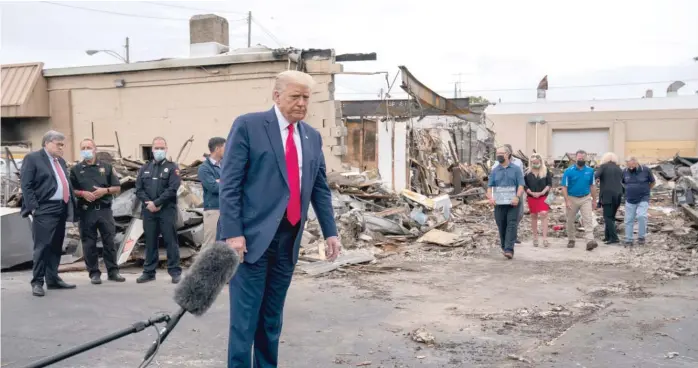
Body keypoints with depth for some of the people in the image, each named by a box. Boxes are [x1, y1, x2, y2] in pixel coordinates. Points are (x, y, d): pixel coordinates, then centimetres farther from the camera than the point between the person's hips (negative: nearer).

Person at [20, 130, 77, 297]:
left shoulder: (61, 161, 19)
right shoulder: (32, 158, -3)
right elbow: (26, 186, -9)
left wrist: (70, 205, 11)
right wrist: (34, 208, -16)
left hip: (61, 209, 8)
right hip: (44, 210, -7)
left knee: (56, 247, 11)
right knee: (43, 246, -7)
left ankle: (53, 279, 18)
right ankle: (37, 282, 1)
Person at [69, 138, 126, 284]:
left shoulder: (106, 167, 9)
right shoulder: (76, 170, 7)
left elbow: (117, 188, 8)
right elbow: (71, 190, 5)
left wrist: (105, 191, -9)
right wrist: (82, 193, -13)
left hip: (104, 210, 0)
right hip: (86, 211, 0)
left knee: (109, 241, 1)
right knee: (89, 243, 3)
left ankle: (113, 271, 9)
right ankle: (94, 273, 11)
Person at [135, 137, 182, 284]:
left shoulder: (172, 167, 3)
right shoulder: (145, 168, 16)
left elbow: (172, 189, -10)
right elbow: (139, 189, 8)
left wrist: (156, 203, -14)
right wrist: (148, 203, -8)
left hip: (167, 210, -4)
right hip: (148, 210, 4)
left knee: (170, 241, -2)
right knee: (150, 242, 9)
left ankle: (175, 271, 2)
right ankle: (149, 272, 16)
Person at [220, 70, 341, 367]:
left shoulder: (312, 137, 13)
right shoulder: (248, 125, -4)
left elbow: (320, 189, 16)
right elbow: (229, 183, -9)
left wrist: (330, 232, 9)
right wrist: (233, 232, -15)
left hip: (288, 240, 5)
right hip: (252, 237, -5)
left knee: (272, 318, 14)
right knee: (245, 317, -2)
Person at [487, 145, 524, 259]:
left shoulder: (516, 169, 5)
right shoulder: (495, 171, 11)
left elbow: (521, 185, -2)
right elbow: (489, 186, 7)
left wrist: (517, 197, -19)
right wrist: (490, 197, -12)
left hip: (512, 203, -2)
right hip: (499, 203, 3)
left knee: (511, 225, -10)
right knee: (501, 226, 7)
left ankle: (509, 249, -14)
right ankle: (504, 247, 21)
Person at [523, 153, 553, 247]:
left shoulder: (546, 171, 2)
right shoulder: (527, 172, 4)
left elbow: (549, 184, 1)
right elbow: (524, 185, 4)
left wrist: (542, 192, -12)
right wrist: (532, 193, -9)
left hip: (543, 196, -2)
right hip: (531, 197, 2)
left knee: (544, 215, -15)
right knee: (533, 216, 8)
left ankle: (545, 238, -16)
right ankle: (535, 237, 19)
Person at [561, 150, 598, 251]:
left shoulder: (590, 171, 1)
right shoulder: (569, 171, -8)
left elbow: (592, 186, 10)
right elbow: (564, 187, -9)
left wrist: (594, 200, 10)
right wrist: (567, 201, -17)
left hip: (586, 198, 1)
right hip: (572, 199, -1)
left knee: (588, 220, -12)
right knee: (570, 221, 11)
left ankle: (590, 241, -21)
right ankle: (571, 240, 27)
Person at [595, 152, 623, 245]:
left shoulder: (603, 167, -2)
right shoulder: (619, 169, 15)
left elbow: (595, 176, -18)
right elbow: (623, 181, 18)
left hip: (607, 195, -6)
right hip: (618, 195, 6)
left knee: (608, 217, -5)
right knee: (611, 216, 14)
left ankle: (614, 238, -13)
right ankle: (607, 236, 17)